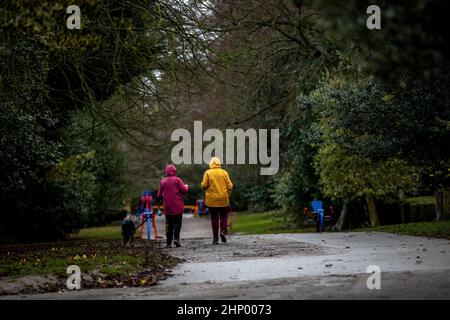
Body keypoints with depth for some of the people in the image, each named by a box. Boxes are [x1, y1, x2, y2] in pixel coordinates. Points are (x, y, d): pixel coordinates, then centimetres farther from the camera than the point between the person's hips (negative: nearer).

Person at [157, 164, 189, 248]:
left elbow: (159, 195, 5)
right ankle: (176, 238, -15)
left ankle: (169, 242, 4)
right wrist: (186, 186, 12)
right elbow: (184, 190, -9)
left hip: (167, 207, 2)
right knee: (177, 222, 4)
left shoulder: (162, 181, 2)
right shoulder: (177, 180, -6)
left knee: (168, 224, 8)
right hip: (177, 206, -2)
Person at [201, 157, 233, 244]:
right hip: (223, 199, 1)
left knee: (214, 218, 5)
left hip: (212, 200, -1)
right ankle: (223, 231, -8)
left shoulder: (207, 173, -3)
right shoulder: (224, 172, 1)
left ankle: (215, 238, 3)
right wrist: (228, 194, 12)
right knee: (223, 216, 15)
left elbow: (204, 185, -9)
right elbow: (230, 186, -2)